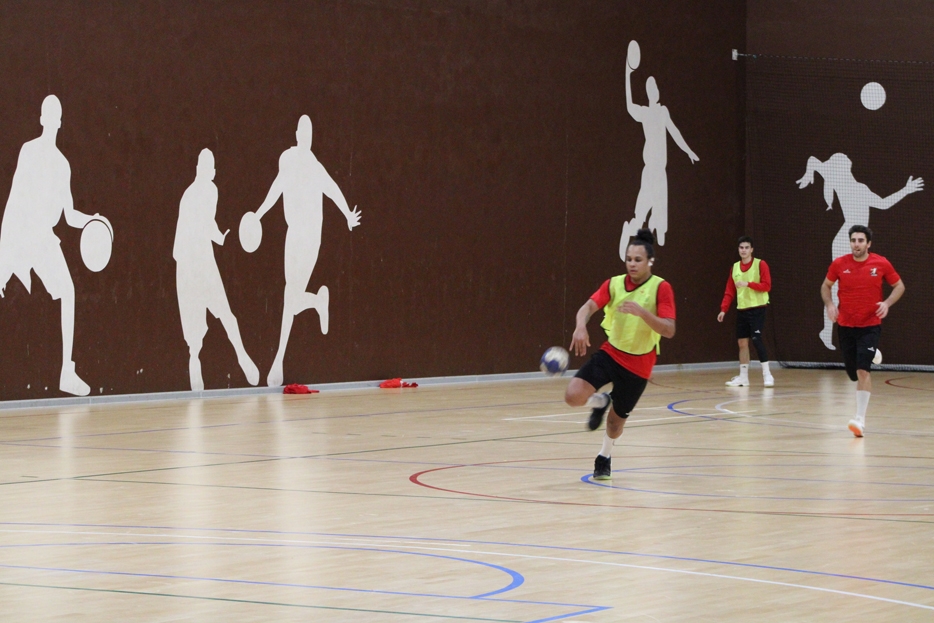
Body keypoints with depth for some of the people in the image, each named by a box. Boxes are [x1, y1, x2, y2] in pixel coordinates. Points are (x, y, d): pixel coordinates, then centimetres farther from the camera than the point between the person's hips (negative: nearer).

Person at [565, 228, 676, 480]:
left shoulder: (661, 288, -14)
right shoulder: (614, 284, -5)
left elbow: (669, 330, -22)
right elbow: (589, 306, -18)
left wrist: (641, 311, -37)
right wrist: (581, 326, -41)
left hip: (638, 365, -2)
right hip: (610, 353, 2)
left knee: (616, 421, 10)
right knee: (573, 396, -19)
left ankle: (604, 457, 43)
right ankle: (600, 402, 17)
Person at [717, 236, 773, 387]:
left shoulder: (760, 264, -6)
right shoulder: (735, 267, 11)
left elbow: (766, 286, -13)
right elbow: (729, 291, 12)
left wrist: (748, 284, -24)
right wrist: (723, 309, 4)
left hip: (757, 308, -6)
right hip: (741, 309, 6)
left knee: (756, 339, -15)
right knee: (742, 342, 7)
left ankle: (767, 375, -11)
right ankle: (743, 377, 14)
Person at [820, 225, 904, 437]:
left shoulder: (881, 264, -6)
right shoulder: (839, 264, -3)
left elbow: (899, 286, 6)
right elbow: (826, 286, 13)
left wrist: (887, 303, -11)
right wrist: (829, 304, -6)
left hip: (870, 326, -3)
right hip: (845, 326, 3)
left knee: (863, 370, -18)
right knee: (853, 373, 8)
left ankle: (860, 419, -17)